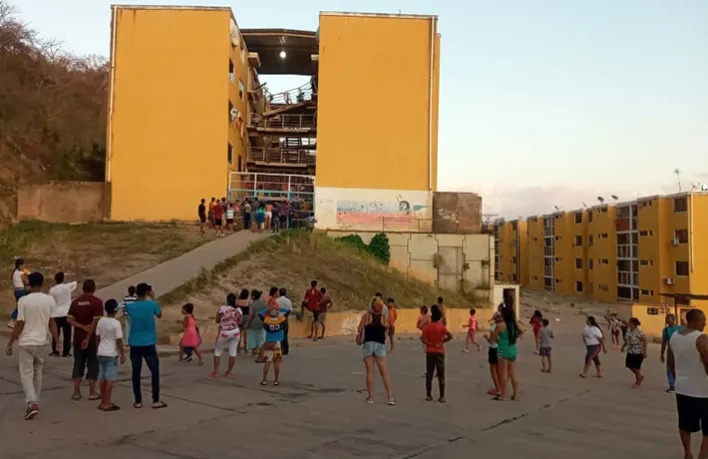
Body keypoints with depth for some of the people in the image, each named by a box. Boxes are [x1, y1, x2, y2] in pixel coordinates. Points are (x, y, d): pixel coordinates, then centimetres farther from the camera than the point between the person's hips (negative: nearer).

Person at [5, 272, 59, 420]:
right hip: (42, 342, 3)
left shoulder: (23, 300, -13)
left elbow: (19, 324, -12)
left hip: (26, 342, -3)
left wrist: (10, 344, -3)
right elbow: (52, 322, -1)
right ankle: (34, 402, 25)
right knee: (38, 372, 17)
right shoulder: (49, 300, -3)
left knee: (26, 374, 2)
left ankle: (32, 404, -11)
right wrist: (57, 341, 7)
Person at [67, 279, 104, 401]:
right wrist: (88, 337, -15)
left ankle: (76, 392, 13)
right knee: (92, 365, 4)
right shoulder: (97, 302, -10)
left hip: (78, 338, 4)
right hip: (92, 338, -4)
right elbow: (96, 321, -18)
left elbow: (69, 319, -2)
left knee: (78, 364, 11)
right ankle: (92, 393, 6)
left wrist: (82, 327, -10)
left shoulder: (75, 301, 5)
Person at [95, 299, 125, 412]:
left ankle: (103, 402, 21)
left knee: (102, 378, 12)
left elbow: (97, 337, 11)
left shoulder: (101, 321, 4)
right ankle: (107, 404, 1)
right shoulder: (116, 323, -15)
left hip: (101, 353, 7)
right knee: (110, 379, -1)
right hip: (111, 354, -6)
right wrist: (123, 355, -7)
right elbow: (119, 341, -14)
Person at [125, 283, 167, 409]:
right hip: (149, 344, -2)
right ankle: (156, 401, 5)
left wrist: (136, 299, 17)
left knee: (136, 372, 7)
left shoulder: (130, 306, -3)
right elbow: (160, 315, 12)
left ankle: (138, 401, 10)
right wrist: (153, 298, 15)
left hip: (135, 345, 2)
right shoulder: (152, 304, -9)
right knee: (155, 371, 7)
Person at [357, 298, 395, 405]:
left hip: (368, 344, 0)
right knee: (384, 373, 4)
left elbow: (359, 330, 1)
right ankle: (390, 397, 1)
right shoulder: (384, 318, 3)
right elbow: (387, 331, 5)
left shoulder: (366, 315, -1)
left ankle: (370, 397, 9)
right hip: (380, 345, 0)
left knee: (370, 372, 7)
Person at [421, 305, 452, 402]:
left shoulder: (427, 327, -3)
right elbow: (450, 336, -18)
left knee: (429, 375, 10)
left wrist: (431, 344, -9)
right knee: (441, 376, 4)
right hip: (440, 352, -1)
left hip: (430, 353, 1)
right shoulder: (441, 327, -6)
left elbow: (423, 339, -14)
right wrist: (442, 342, -9)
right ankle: (442, 397, 2)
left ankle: (428, 395, 12)